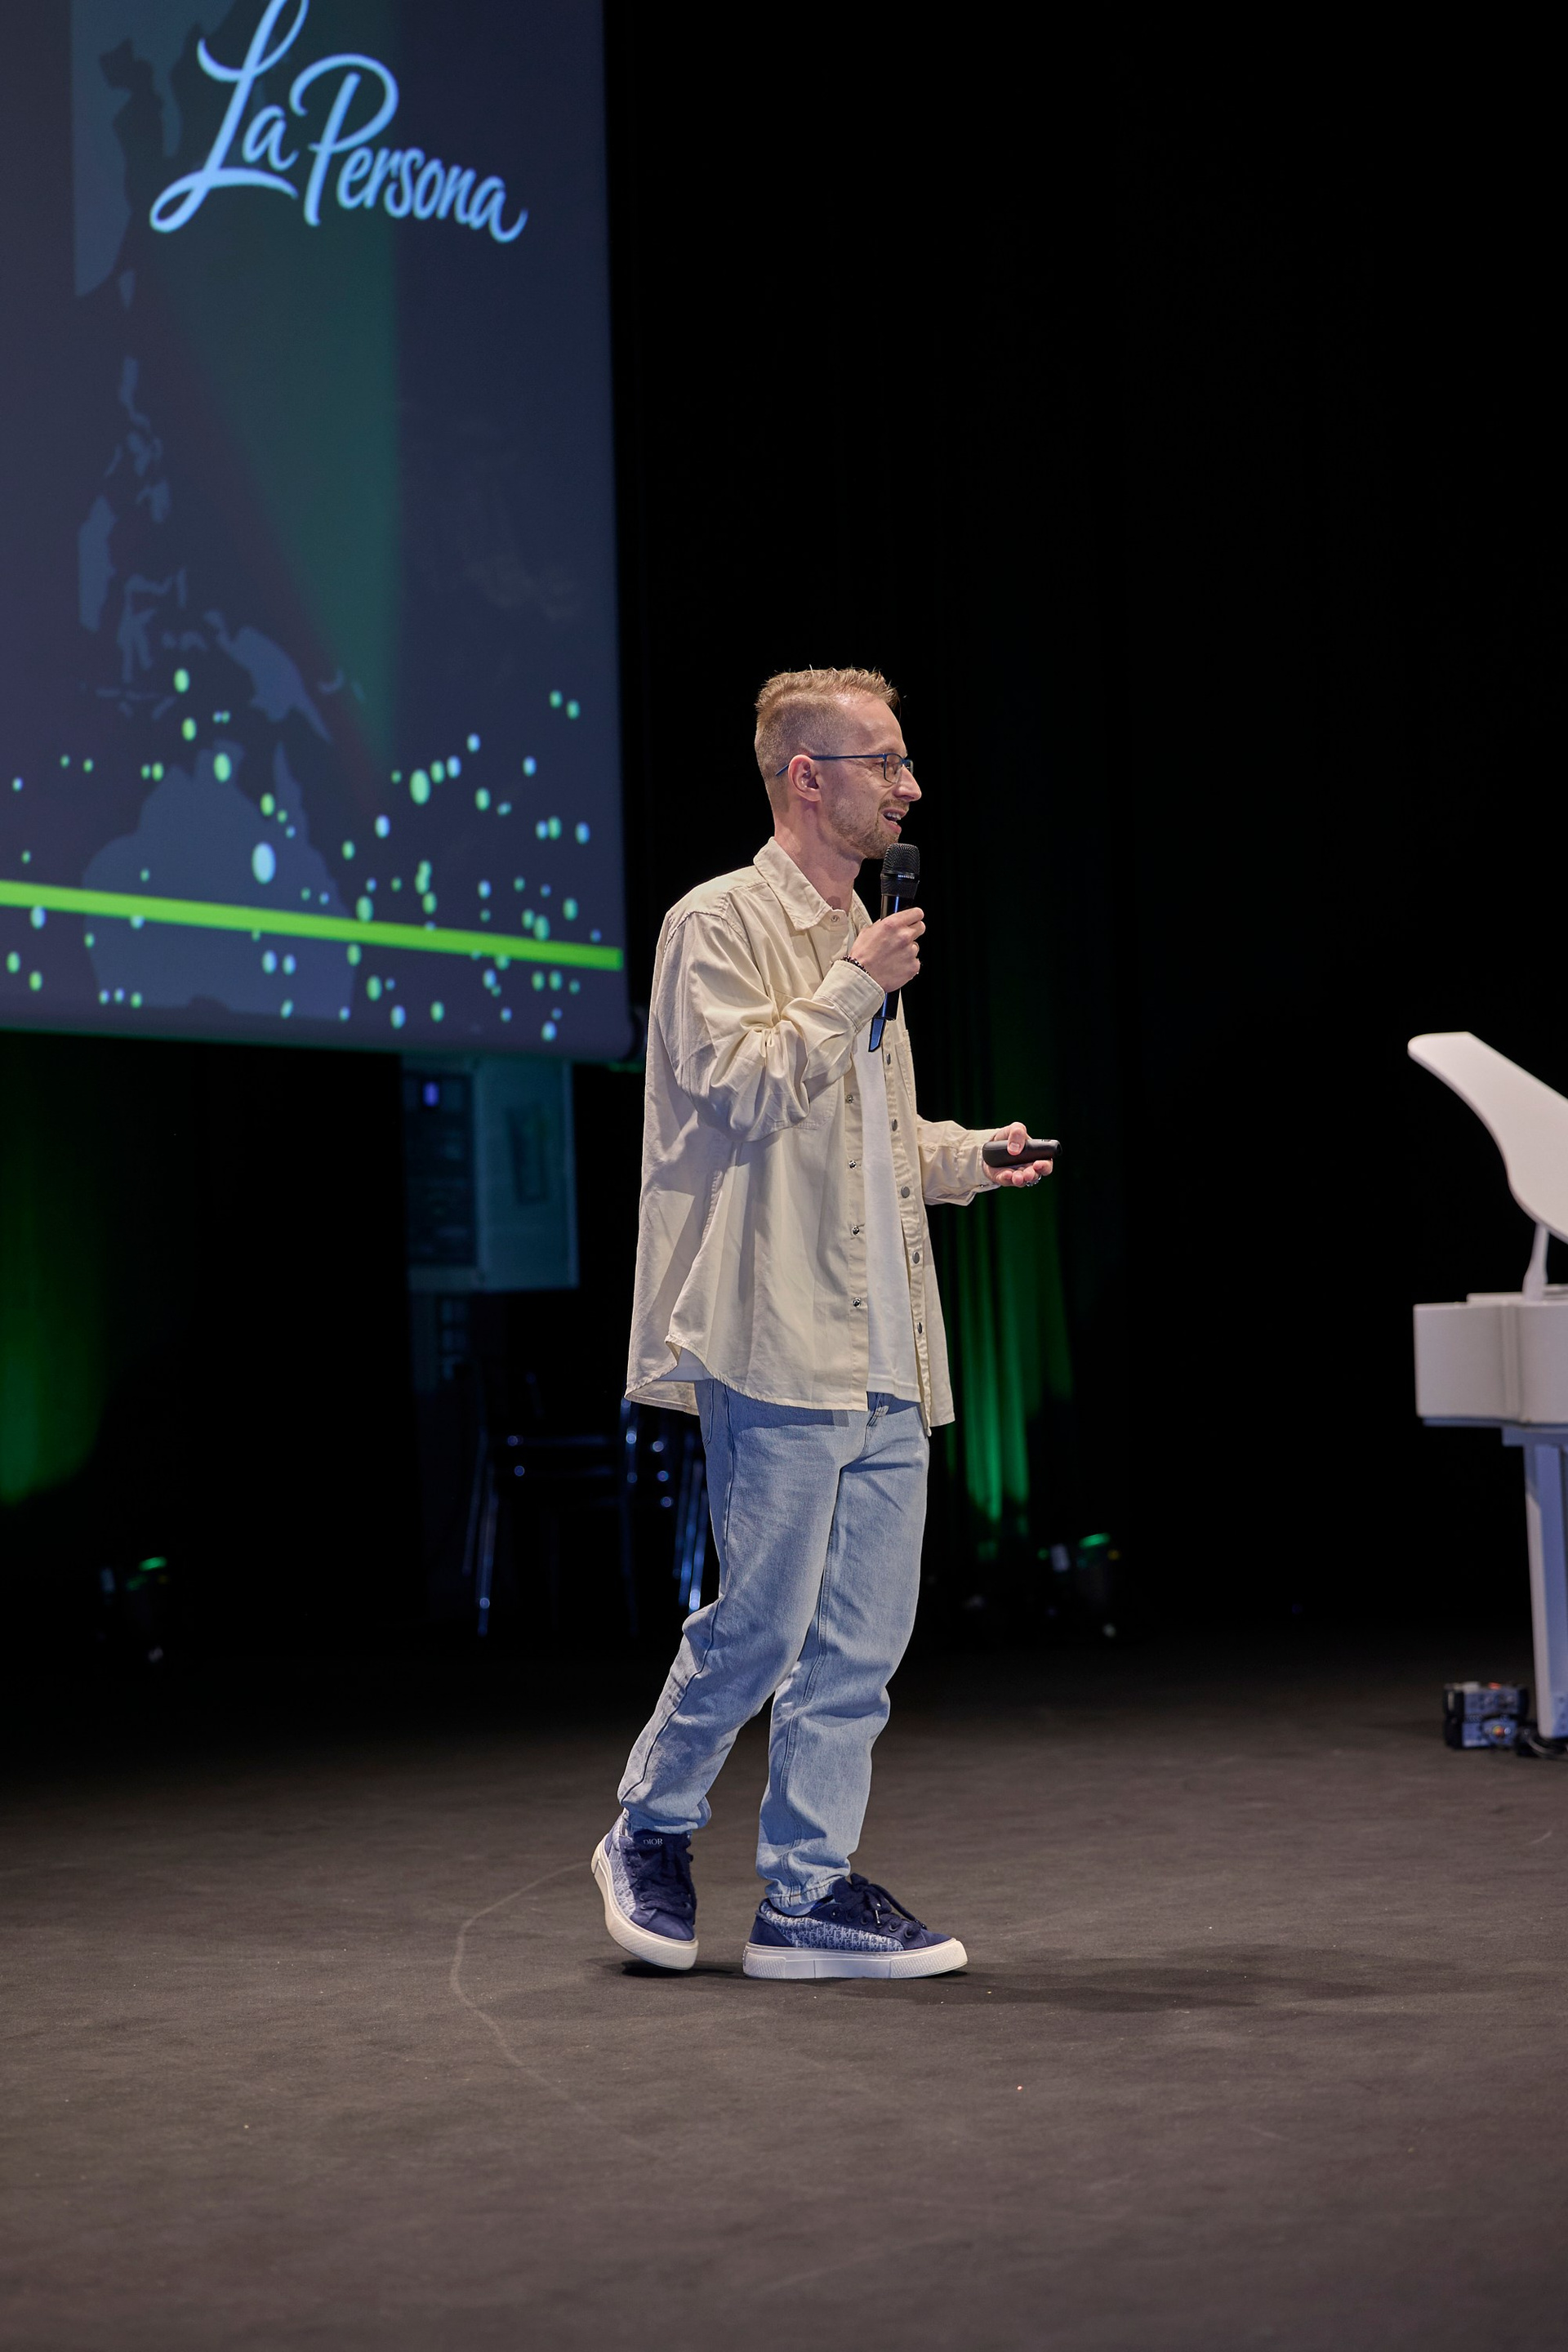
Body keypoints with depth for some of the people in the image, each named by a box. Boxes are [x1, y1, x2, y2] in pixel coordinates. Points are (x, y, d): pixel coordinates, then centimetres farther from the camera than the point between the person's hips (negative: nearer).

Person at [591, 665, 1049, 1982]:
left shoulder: (859, 940, 20)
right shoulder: (721, 926, -4)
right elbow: (740, 1091, -16)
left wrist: (964, 1157, 15)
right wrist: (854, 991, -12)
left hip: (882, 1349, 8)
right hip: (780, 1340, -8)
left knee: (863, 1635, 6)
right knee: (763, 1618, -4)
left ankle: (810, 1891, 13)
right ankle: (652, 1833, 18)